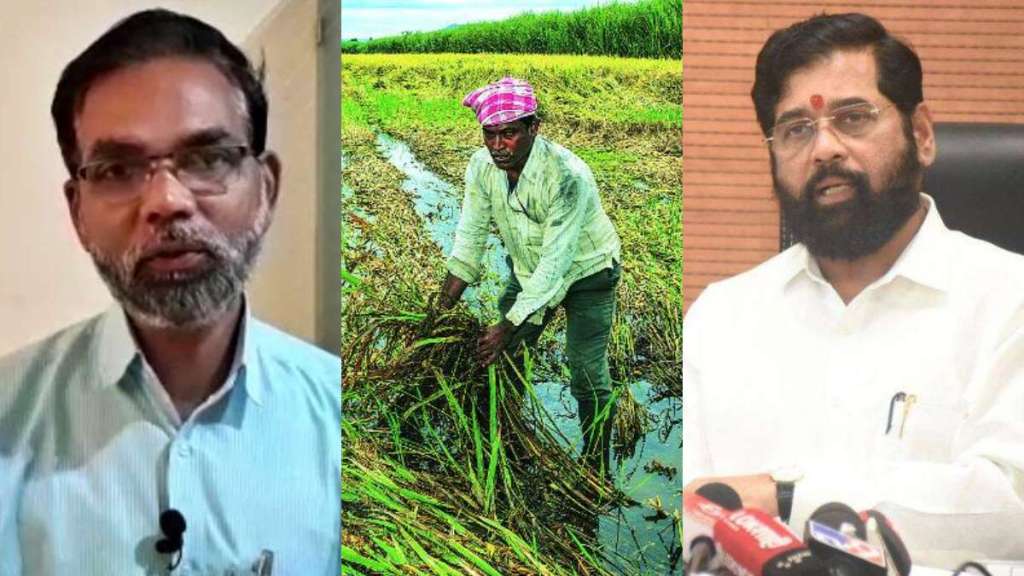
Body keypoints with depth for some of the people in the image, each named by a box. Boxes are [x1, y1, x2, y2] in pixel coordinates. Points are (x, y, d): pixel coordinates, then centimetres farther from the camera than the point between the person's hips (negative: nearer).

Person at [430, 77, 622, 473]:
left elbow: (556, 262, -35)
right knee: (504, 356, 10)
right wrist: (443, 307, -16)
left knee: (588, 374, -8)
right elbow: (470, 237, -10)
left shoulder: (568, 176, -37)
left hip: (585, 272, -6)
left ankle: (596, 467, 10)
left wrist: (509, 326, -35)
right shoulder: (482, 167, -18)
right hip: (528, 270, 6)